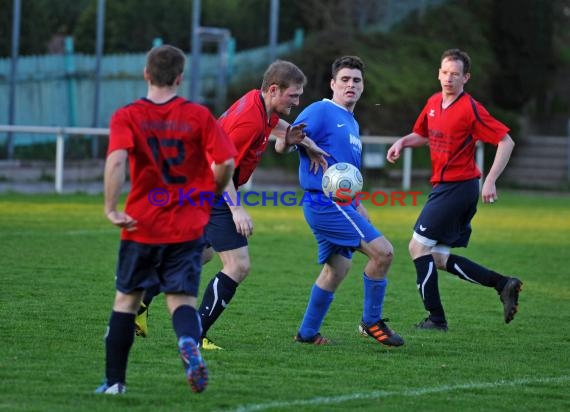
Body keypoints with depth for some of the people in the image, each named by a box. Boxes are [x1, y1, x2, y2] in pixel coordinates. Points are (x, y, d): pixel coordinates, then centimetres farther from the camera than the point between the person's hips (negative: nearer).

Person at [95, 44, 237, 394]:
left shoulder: (127, 116, -3)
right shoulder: (199, 116, 0)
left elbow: (117, 160, -20)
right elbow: (227, 162, -7)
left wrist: (111, 208, -18)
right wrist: (210, 194, 11)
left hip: (142, 225, 0)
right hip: (188, 227, 0)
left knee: (127, 300, 14)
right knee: (182, 299, 3)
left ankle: (114, 381, 16)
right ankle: (190, 344, -30)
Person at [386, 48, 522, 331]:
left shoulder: (471, 109, -14)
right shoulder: (433, 103, 10)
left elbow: (506, 142, -15)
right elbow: (422, 135, 28)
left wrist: (491, 181, -22)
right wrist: (402, 142, 6)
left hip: (457, 188, -9)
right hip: (444, 187, 9)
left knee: (418, 246, -8)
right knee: (439, 258, 7)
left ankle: (436, 318, -3)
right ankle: (503, 284, 10)